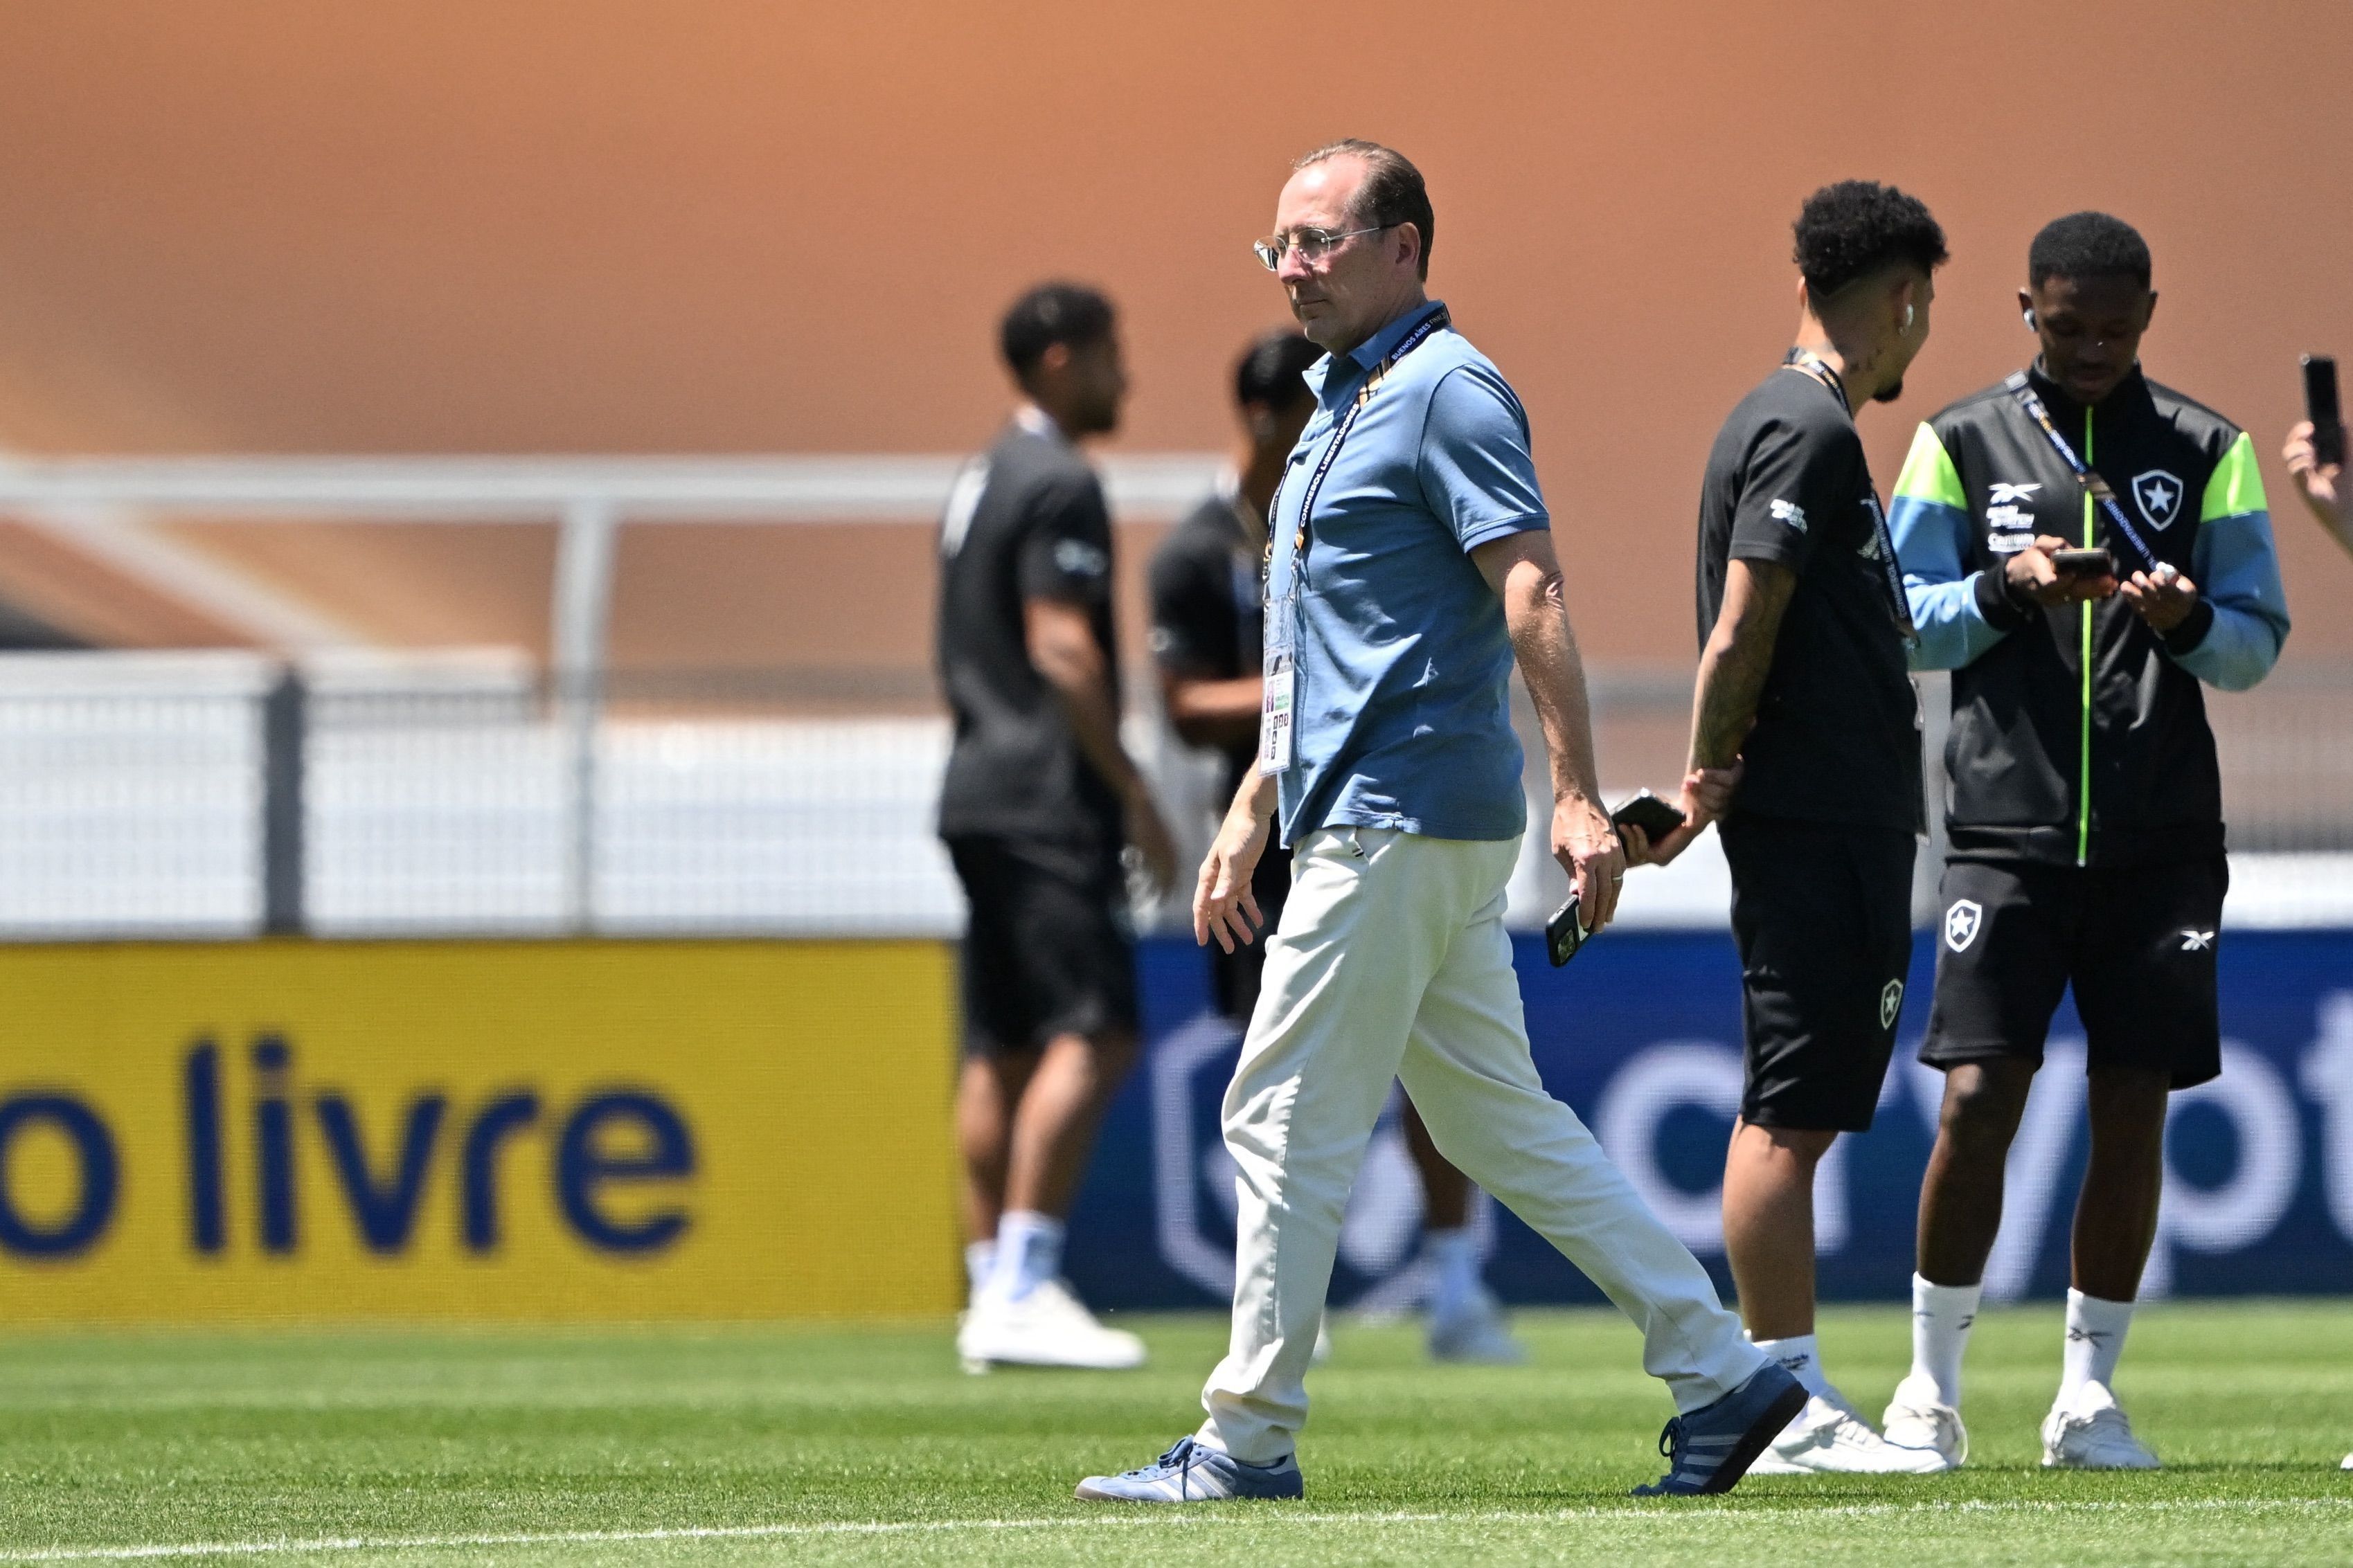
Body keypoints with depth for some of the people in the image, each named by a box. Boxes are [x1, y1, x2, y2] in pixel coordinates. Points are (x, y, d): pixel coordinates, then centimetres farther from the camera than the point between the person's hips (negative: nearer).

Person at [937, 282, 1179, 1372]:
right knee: (1092, 1034, -14)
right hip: (1046, 801, -10)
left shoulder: (979, 484, 20)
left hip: (978, 793, 10)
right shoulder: (1059, 484, -10)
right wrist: (1133, 792, -16)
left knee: (1001, 1048, 9)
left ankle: (995, 1294, 8)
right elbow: (1062, 648, -18)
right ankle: (1023, 1288, -21)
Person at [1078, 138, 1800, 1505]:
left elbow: (1533, 595, -19)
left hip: (1399, 824, -10)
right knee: (1500, 1121, 10)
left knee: (1287, 1119, -6)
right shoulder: (1341, 406, 20)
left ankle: (1247, 1444, -1)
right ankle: (1722, 1376, 10)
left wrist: (1581, 799, -26)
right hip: (1375, 818, 10)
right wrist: (1251, 817, 24)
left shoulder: (1446, 392, -10)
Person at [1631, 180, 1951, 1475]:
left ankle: (1785, 1397, 14)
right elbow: (1741, 631, -16)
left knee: (1798, 1110, 11)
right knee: (1790, 1111, -8)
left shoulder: (1796, 423, 18)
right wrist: (1711, 778, -11)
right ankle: (1787, 1401, -7)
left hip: (1842, 819, 10)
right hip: (1816, 821, -10)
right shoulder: (1808, 431, -13)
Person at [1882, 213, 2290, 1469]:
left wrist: (2187, 619, -16)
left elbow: (2258, 644, 6)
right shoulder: (1961, 445, 6)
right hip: (2009, 827, -1)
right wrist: (2005, 589, -15)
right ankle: (1930, 1386, 5)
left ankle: (2089, 1393, 10)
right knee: (1979, 1097, -8)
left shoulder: (2209, 452, 8)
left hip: (2162, 834, 1)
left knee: (2134, 1112, 0)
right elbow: (1905, 623, 4)